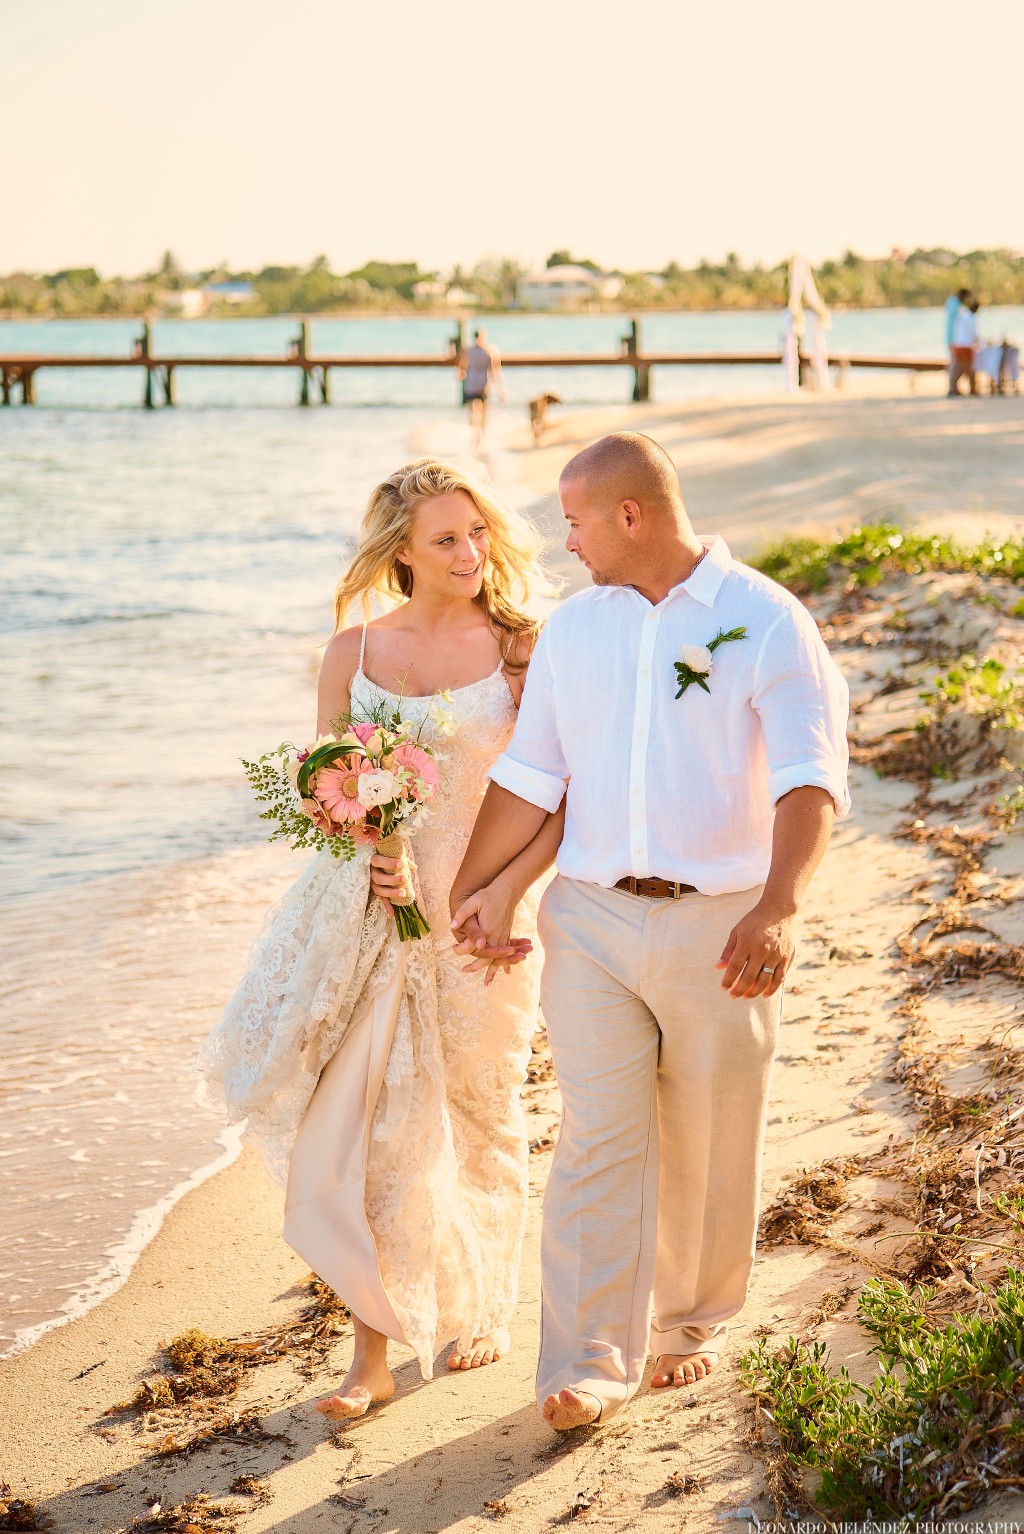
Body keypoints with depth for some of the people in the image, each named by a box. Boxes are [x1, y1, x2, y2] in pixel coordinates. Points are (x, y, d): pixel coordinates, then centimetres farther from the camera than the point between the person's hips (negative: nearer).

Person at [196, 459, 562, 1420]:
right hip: (375, 910, 1)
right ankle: (373, 1349, 5)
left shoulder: (520, 650, -3)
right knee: (367, 1122, -4)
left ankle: (482, 1307, 34)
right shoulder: (354, 651, 3)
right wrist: (363, 856, -12)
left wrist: (508, 889, -16)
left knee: (479, 1117, 12)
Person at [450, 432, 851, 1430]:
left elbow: (810, 779, -18)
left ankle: (692, 1321, 32)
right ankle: (590, 1364, 0)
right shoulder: (571, 627, 8)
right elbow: (530, 773, 14)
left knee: (707, 1146, 10)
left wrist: (778, 908, -32)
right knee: (598, 1138, -4)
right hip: (591, 918, 3)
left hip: (720, 925, -2)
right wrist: (473, 887, 7)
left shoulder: (767, 621, -8)